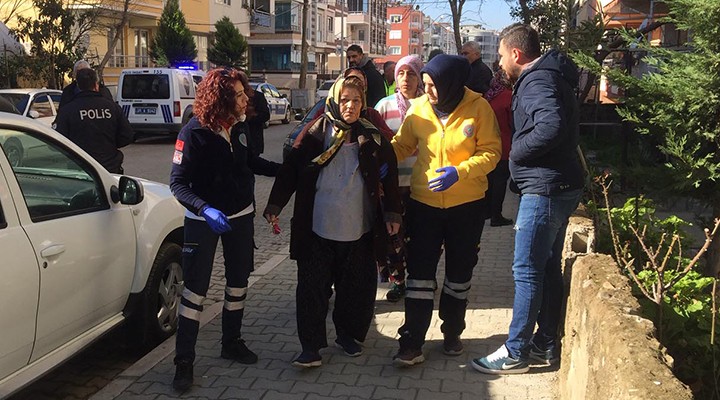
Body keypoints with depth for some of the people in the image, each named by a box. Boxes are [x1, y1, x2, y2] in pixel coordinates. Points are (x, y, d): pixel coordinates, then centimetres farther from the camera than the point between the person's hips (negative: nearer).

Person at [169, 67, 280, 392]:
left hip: (241, 216, 6)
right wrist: (205, 209, -37)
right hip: (204, 219, -5)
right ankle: (184, 361, 9)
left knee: (238, 283, 15)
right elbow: (178, 183, -22)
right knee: (195, 290, -3)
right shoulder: (194, 133, -21)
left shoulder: (240, 127, -6)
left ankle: (232, 343, 34)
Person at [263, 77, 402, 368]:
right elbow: (290, 170, 0)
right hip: (317, 229, -1)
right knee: (312, 287, 1)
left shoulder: (372, 138, 3)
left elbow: (389, 177, 7)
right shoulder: (315, 135, -1)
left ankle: (349, 335, 31)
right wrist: (274, 205, -4)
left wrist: (392, 213, 3)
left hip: (359, 231, 2)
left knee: (356, 288, 11)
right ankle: (311, 345, 11)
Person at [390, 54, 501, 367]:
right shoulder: (418, 109, -6)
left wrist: (459, 171, -25)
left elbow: (491, 152, -11)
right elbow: (402, 145, 4)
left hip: (467, 204, -1)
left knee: (459, 272, 15)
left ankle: (452, 333, 34)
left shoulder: (478, 108, -12)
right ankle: (412, 343, 8)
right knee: (419, 273, 1)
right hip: (424, 202, 1)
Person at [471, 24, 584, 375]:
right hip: (561, 186, 11)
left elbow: (552, 126, -32)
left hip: (544, 188, -11)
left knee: (527, 270, -4)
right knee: (548, 266, 16)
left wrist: (516, 151, -18)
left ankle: (516, 353, 5)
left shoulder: (537, 79, -16)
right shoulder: (548, 75, 16)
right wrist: (520, 151, 7)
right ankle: (546, 344, 27)